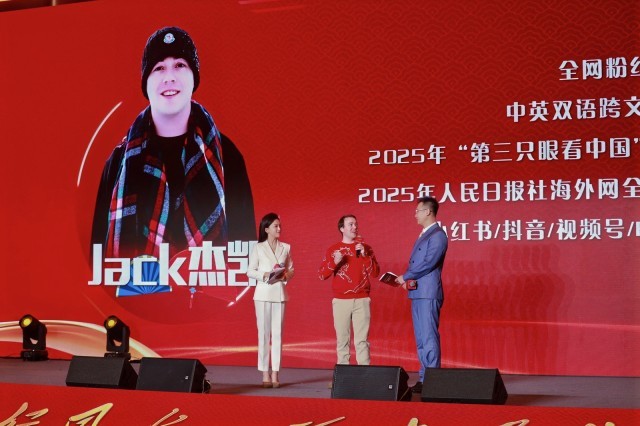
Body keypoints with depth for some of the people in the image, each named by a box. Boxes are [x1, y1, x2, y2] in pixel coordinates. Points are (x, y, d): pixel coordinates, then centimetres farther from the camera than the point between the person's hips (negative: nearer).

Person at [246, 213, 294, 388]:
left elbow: (291, 270, 12)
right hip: (263, 293, -2)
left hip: (280, 293, 2)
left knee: (278, 333, 0)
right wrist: (264, 275, -16)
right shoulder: (258, 248, 0)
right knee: (264, 333, -1)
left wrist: (286, 275, -9)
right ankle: (265, 374, 2)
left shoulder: (286, 247, 8)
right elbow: (250, 271, 0)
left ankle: (275, 374, 3)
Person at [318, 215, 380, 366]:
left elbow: (375, 273, 2)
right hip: (341, 301, 0)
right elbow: (322, 275, 3)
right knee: (342, 339, -1)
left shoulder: (365, 248, 9)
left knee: (362, 339, -5)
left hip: (362, 301, 0)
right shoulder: (333, 250, 8)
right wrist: (334, 262, -14)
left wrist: (364, 255, -10)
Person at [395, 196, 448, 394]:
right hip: (417, 292, 10)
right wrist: (407, 278, 1)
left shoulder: (437, 235, -9)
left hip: (428, 293, -10)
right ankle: (424, 379, 15)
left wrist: (406, 276, -10)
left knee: (429, 337, -9)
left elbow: (429, 263, -18)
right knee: (421, 338, 11)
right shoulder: (423, 235, 20)